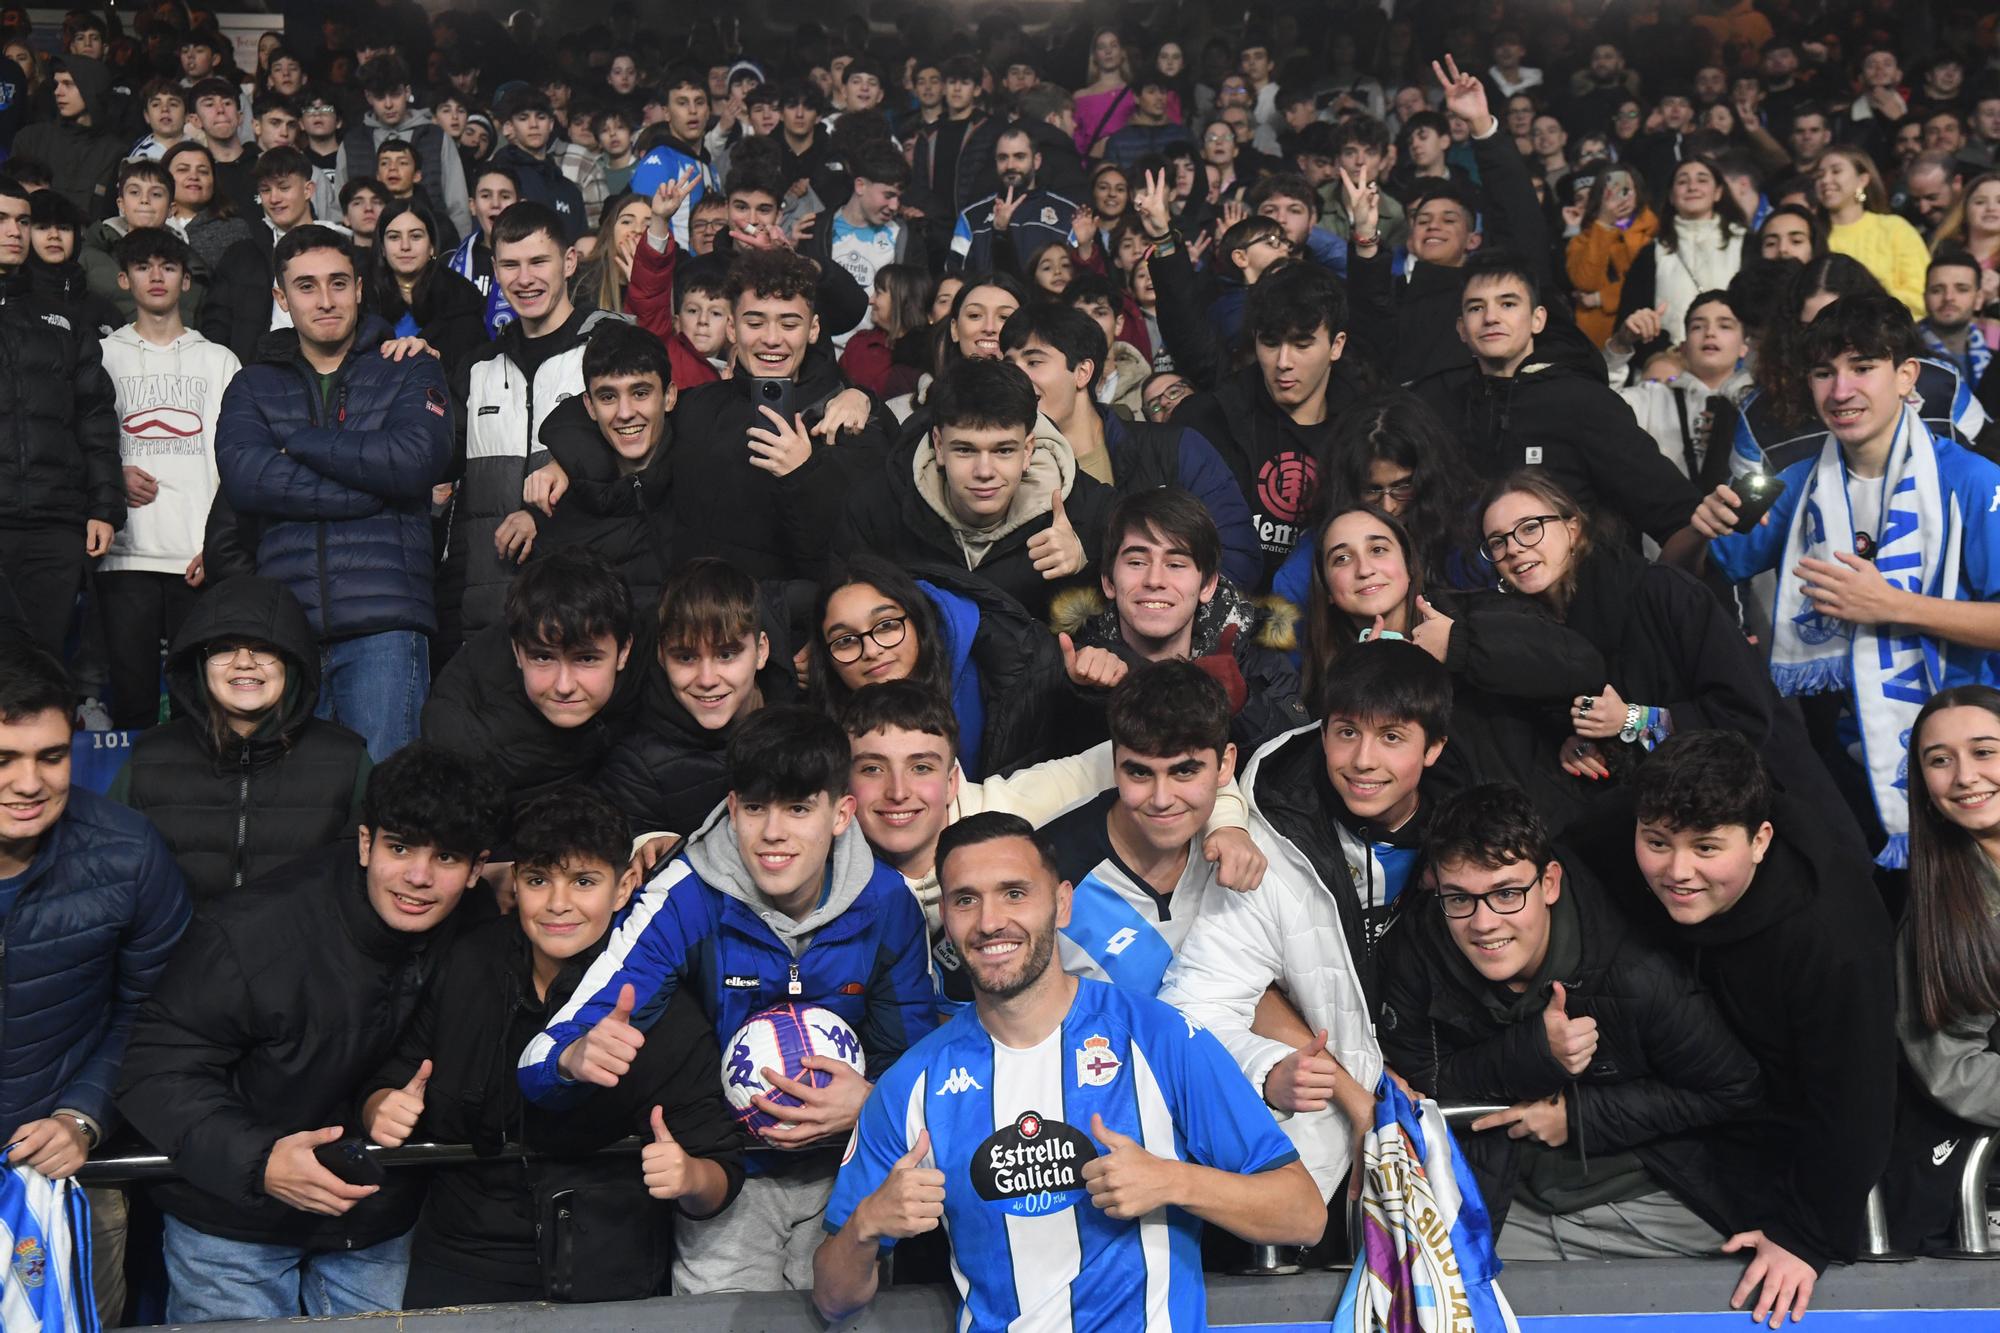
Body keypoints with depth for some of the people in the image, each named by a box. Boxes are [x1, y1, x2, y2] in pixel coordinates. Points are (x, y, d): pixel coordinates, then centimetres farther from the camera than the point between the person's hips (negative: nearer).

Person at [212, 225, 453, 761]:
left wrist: (297, 441, -1)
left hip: (383, 624, -2)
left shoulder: (410, 371, 12)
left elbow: (415, 460, -9)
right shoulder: (253, 385, 17)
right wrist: (371, 489, -9)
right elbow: (243, 478, -4)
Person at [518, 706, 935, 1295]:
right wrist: (577, 1059, -46)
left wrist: (871, 1103, -23)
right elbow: (543, 1058, -22)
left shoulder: (887, 905, -10)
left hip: (846, 1164, 2)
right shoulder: (683, 902, -17)